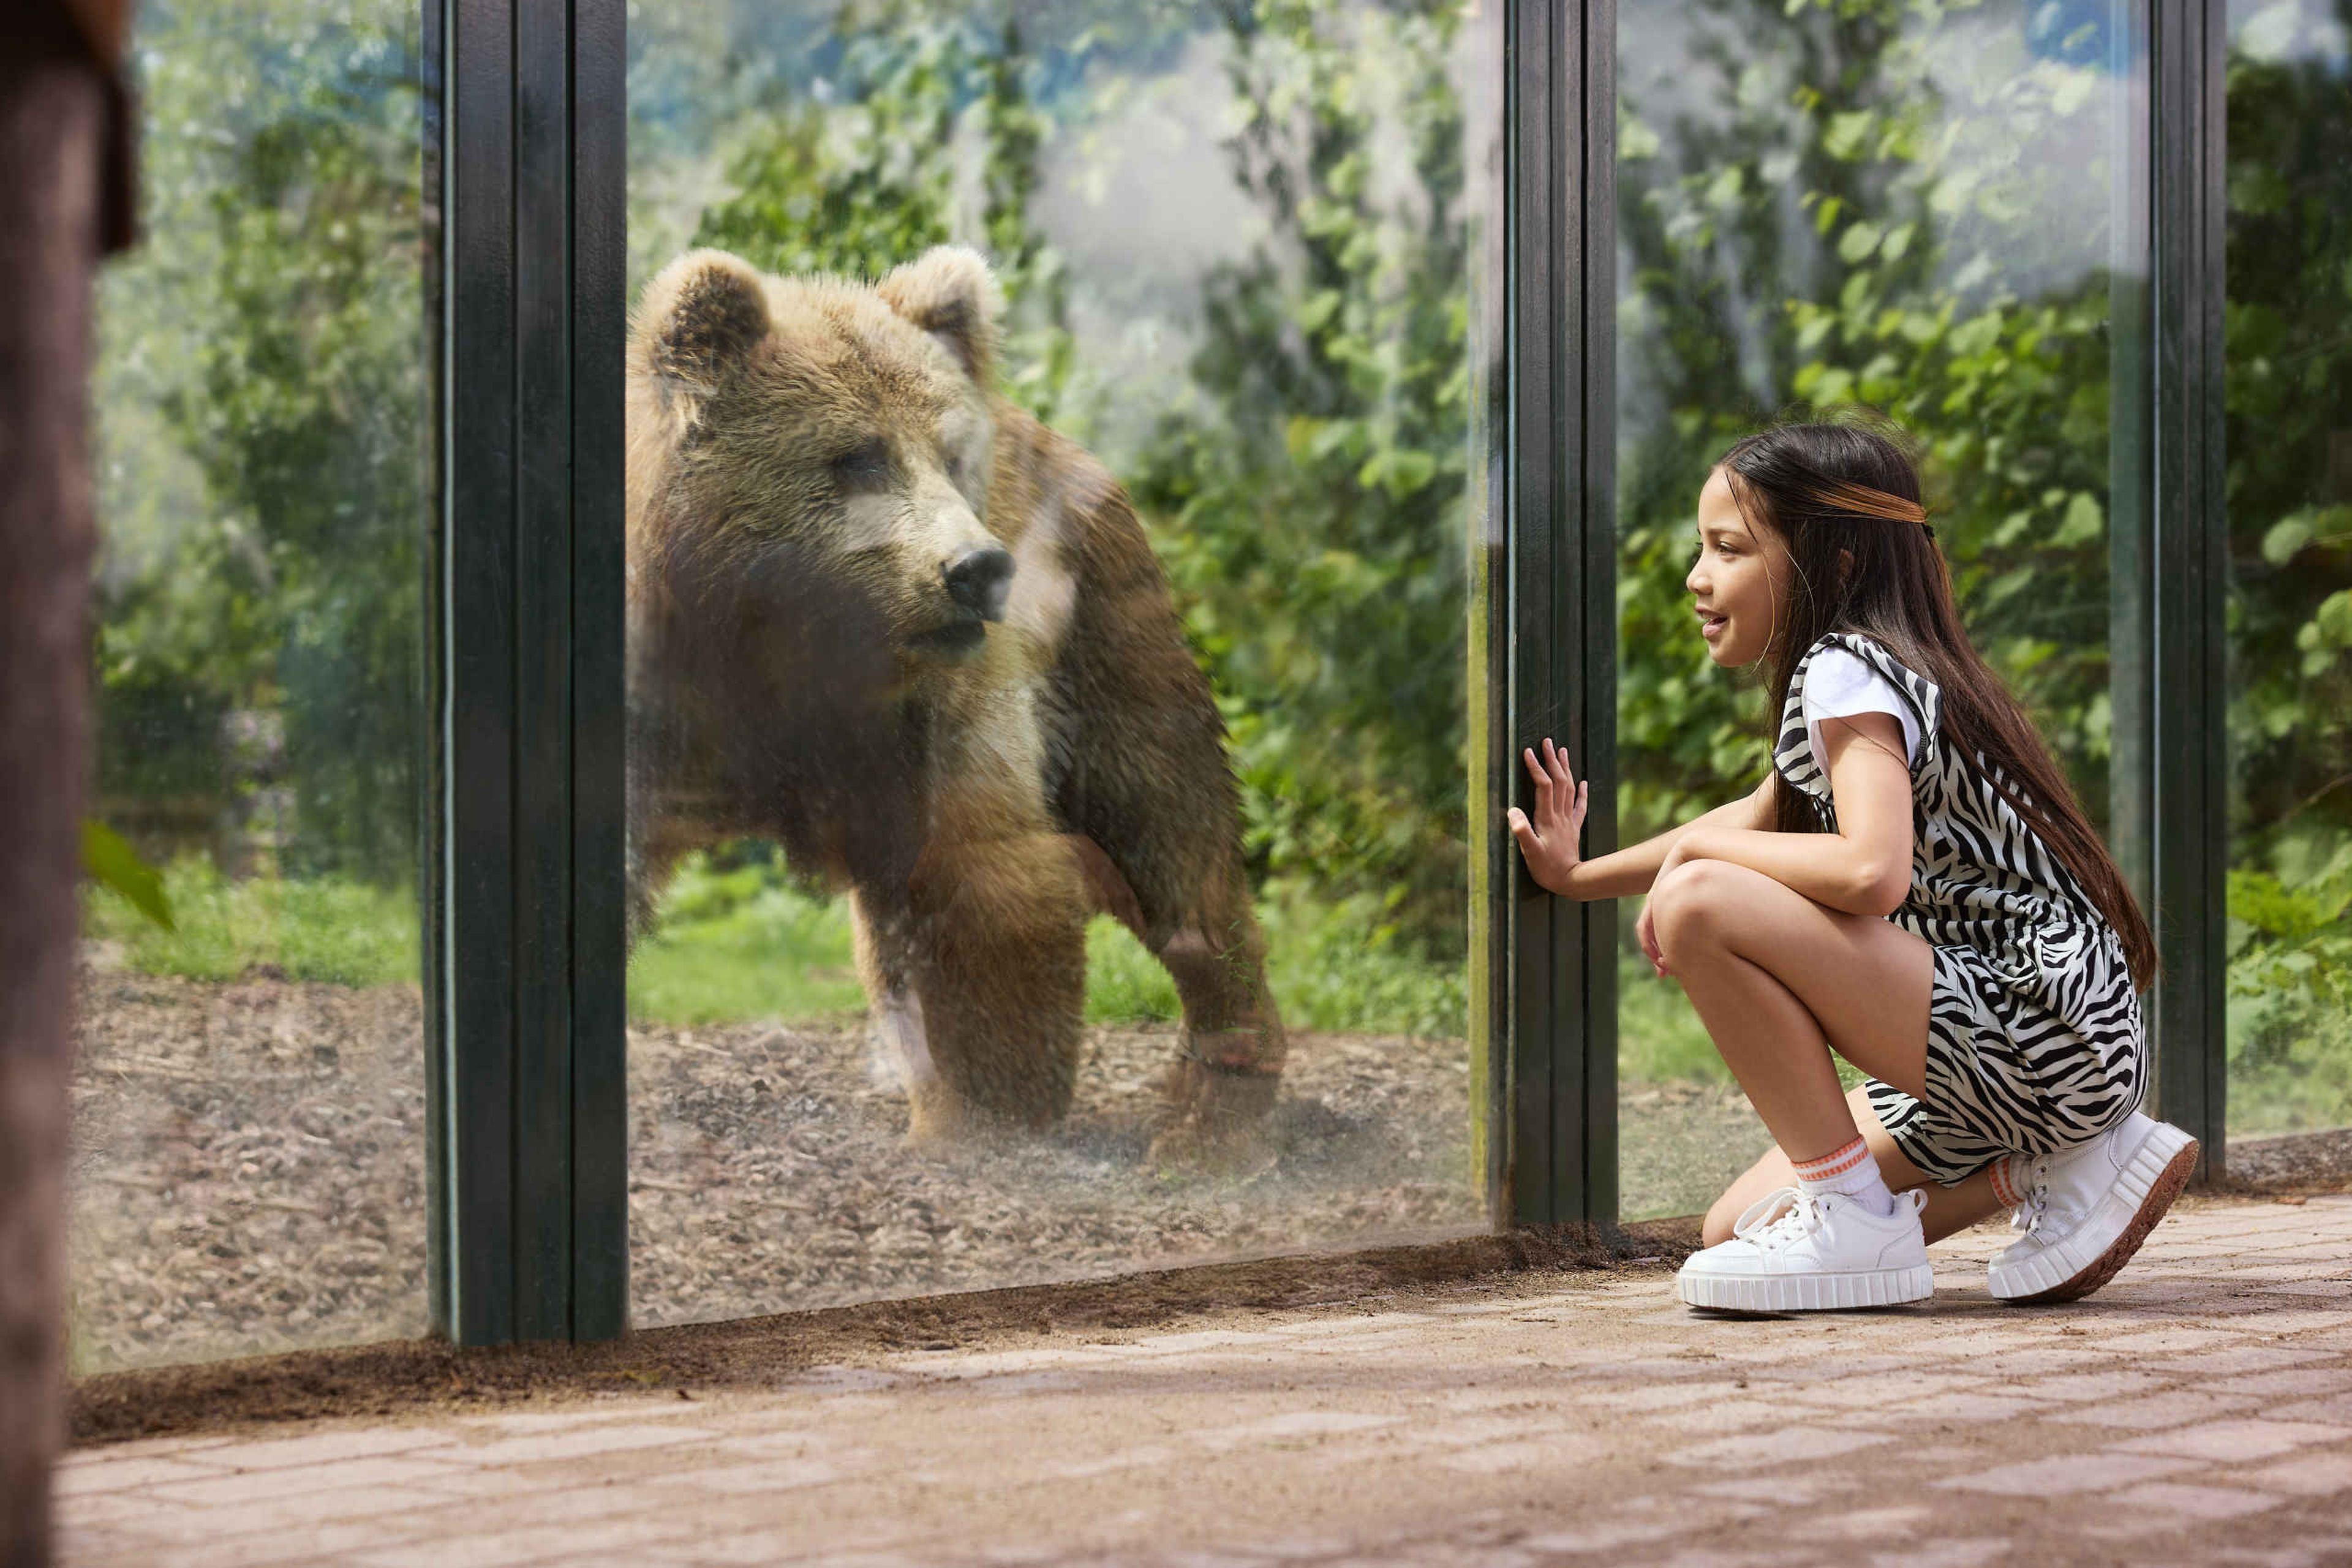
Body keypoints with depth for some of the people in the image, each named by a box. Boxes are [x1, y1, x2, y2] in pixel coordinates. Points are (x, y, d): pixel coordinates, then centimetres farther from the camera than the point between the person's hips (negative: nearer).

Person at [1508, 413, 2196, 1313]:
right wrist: (1578, 876, 33)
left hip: (2042, 1033, -11)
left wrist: (1698, 851, -14)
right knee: (1736, 1234, 12)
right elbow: (1759, 821, 34)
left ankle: (1853, 1214, -13)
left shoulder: (1847, 671, -13)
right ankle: (2051, 1165, 11)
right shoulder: (1882, 669, 17)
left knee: (1699, 904, -22)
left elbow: (1873, 872, -30)